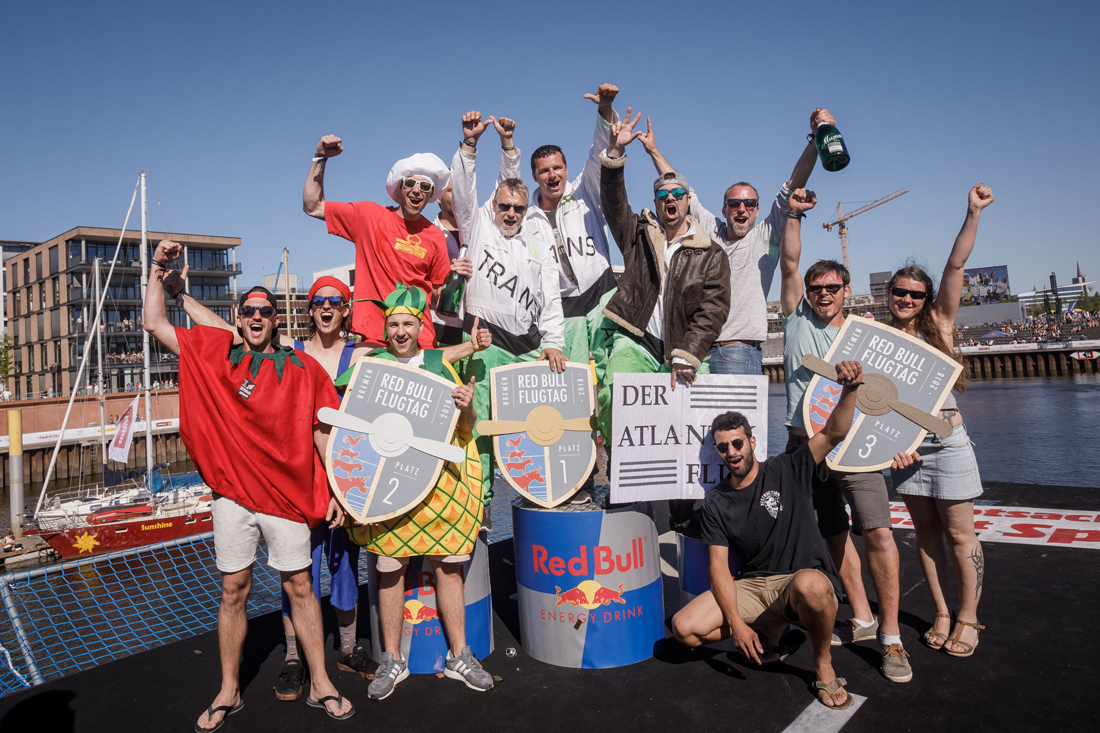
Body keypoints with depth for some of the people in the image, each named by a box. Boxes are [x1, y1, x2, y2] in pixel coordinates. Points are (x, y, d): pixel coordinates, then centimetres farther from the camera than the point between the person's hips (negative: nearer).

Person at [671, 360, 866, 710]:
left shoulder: (788, 471, -4)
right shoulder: (715, 502, 3)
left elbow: (833, 433, -16)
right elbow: (718, 565, -1)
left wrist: (849, 389, -36)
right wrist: (736, 624, -13)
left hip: (804, 577, -3)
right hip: (752, 586, 4)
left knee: (810, 586, -42)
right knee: (685, 627, -15)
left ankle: (823, 663, -9)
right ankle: (767, 631, 12)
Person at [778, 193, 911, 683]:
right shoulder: (797, 320, 7)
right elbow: (789, 265, -3)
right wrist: (793, 216, -11)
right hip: (805, 444, 2)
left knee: (877, 532, -13)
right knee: (834, 535, 11)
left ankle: (891, 637, -2)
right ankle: (861, 618, 28)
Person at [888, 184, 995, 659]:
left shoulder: (939, 324, 1)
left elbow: (956, 266, -8)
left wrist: (974, 213, -14)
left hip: (945, 441, -2)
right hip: (904, 444, 2)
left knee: (959, 534, 2)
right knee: (925, 531, 9)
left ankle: (968, 619, 14)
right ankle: (941, 614, 20)